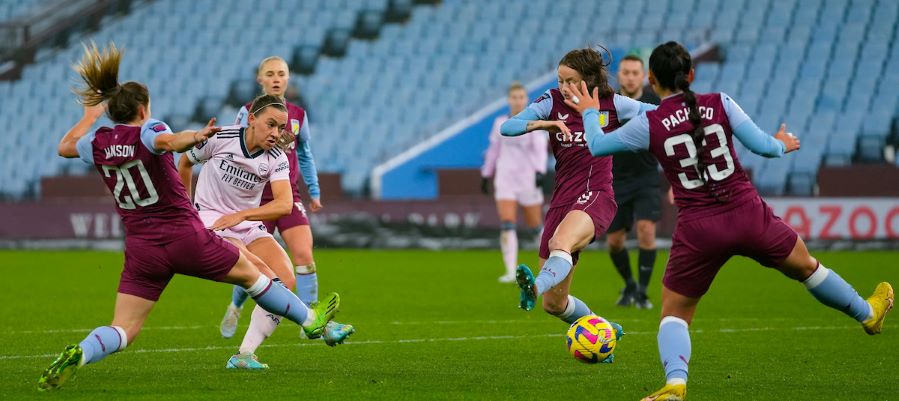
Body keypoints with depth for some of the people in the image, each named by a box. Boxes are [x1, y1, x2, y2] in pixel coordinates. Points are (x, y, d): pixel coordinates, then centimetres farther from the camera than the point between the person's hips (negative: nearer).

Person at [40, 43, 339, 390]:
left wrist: (90, 114, 34)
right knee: (250, 273, 20)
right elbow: (169, 142, -35)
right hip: (185, 237, -3)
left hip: (141, 249, 3)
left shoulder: (98, 143, 4)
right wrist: (195, 137, -52)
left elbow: (65, 147, 25)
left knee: (122, 332, 0)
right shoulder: (147, 131, -10)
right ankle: (310, 320, 36)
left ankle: (78, 355, -30)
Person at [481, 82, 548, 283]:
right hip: (505, 180, 2)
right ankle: (511, 271, -18)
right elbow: (493, 150, 18)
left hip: (528, 180, -2)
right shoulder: (500, 123, 8)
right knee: (506, 225, -14)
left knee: (536, 226, 8)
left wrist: (540, 171, -28)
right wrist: (485, 175, 19)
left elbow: (540, 149, -13)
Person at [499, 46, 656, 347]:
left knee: (560, 243, -40)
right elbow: (506, 128, -5)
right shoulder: (553, 102, 5)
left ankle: (535, 287, -70)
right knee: (554, 304, 5)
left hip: (596, 198, -4)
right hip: (562, 202, 4)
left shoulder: (612, 104, 2)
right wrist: (542, 124, -22)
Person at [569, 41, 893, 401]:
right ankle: (868, 313, 48)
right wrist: (782, 145, 20)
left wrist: (590, 113, 24)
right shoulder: (719, 104, -4)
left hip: (698, 230, -2)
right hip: (748, 215, 2)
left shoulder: (649, 125, -7)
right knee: (806, 267, 27)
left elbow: (596, 145, 5)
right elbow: (760, 145, -3)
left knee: (674, 314, 12)